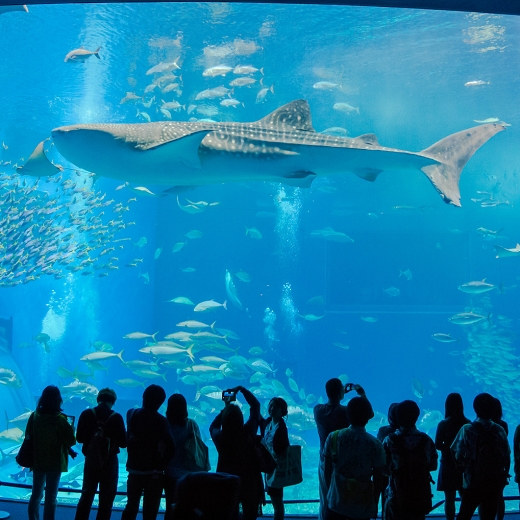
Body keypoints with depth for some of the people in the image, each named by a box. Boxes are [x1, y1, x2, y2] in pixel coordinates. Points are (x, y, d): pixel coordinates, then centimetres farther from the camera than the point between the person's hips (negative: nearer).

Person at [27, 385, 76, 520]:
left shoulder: (34, 416, -6)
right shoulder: (60, 419, -17)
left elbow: (28, 436, 3)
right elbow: (71, 441, -14)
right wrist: (71, 430, 5)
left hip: (37, 461, 4)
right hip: (54, 462, -4)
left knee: (36, 495, 17)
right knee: (51, 497, 5)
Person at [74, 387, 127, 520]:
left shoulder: (87, 414, -5)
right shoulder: (116, 418, -12)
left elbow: (79, 438, 0)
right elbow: (123, 443, -9)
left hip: (91, 460, 3)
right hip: (110, 461, -3)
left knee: (86, 495, 16)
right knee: (106, 499, 8)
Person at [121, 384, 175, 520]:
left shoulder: (132, 414, 0)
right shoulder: (160, 421, -12)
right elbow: (171, 447, -23)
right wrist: (162, 464, -10)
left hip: (134, 469, 4)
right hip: (153, 472, -4)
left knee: (131, 506, 18)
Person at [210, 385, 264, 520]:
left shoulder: (219, 437, -16)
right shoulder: (248, 433, -18)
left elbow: (213, 426, 12)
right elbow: (256, 406, -5)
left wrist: (226, 408, 15)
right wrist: (241, 389, 0)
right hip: (249, 482, -1)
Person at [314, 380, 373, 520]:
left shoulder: (318, 410, -8)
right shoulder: (345, 412, -21)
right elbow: (370, 414, -5)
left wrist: (342, 392, 17)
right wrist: (362, 394, 3)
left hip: (325, 463, 4)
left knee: (325, 503, 14)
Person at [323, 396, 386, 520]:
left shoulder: (333, 437, -8)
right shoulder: (374, 444, -13)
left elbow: (327, 471, 0)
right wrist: (374, 505, 10)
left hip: (337, 502, 1)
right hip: (362, 505, -1)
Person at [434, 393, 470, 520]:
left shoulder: (443, 424, -12)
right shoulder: (468, 424, -5)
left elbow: (437, 445, -11)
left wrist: (448, 447, 6)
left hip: (448, 464, -2)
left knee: (449, 499, 6)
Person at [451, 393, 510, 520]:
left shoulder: (467, 430, -9)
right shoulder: (500, 431, -2)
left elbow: (458, 456, -12)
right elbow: (506, 458, 0)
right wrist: (504, 475, 15)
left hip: (473, 482, -2)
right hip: (495, 483, 2)